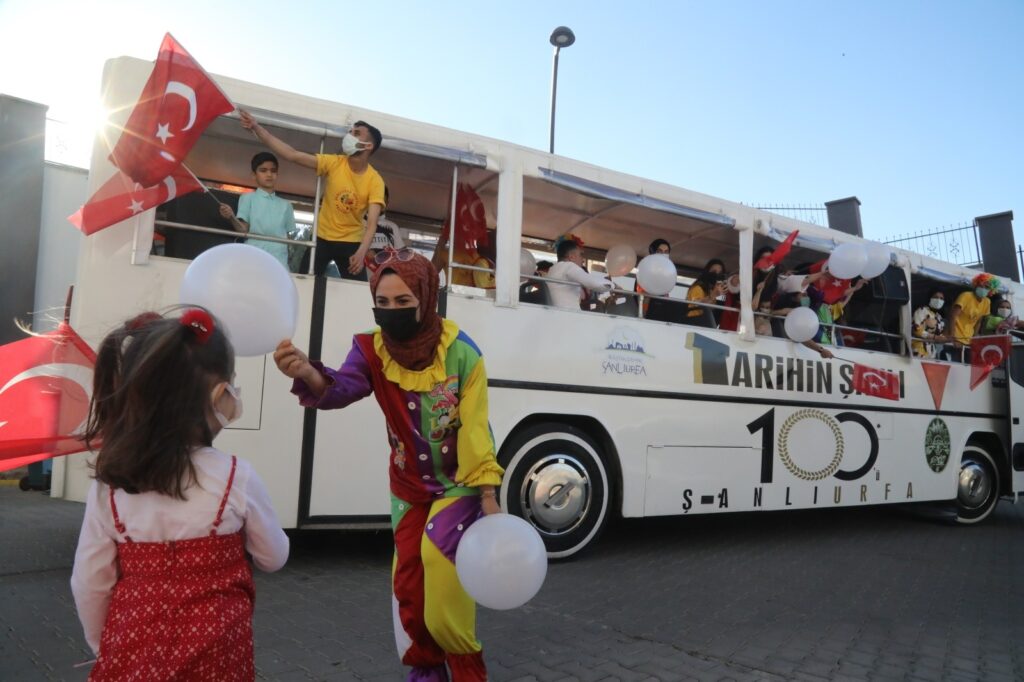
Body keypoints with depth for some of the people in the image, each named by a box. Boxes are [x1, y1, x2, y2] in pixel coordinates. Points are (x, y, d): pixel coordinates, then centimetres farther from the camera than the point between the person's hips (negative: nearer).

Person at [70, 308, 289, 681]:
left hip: (133, 651, 2)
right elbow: (273, 559, -4)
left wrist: (105, 647, 13)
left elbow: (88, 585, -2)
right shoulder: (236, 478, -18)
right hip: (212, 652, -2)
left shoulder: (109, 483, -11)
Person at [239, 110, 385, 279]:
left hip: (351, 242, -1)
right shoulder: (334, 163, -9)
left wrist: (361, 253, -39)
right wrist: (257, 128, -23)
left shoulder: (375, 181, -13)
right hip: (322, 238, 1)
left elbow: (372, 222, -22)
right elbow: (293, 155, -15)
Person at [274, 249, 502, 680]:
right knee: (407, 579, 9)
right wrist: (309, 375, -56)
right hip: (409, 484, 4)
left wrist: (488, 497, -17)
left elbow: (475, 430, -18)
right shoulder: (372, 348, -14)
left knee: (438, 552, -19)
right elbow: (342, 388, -33)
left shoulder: (460, 352, -21)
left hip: (460, 480, -3)